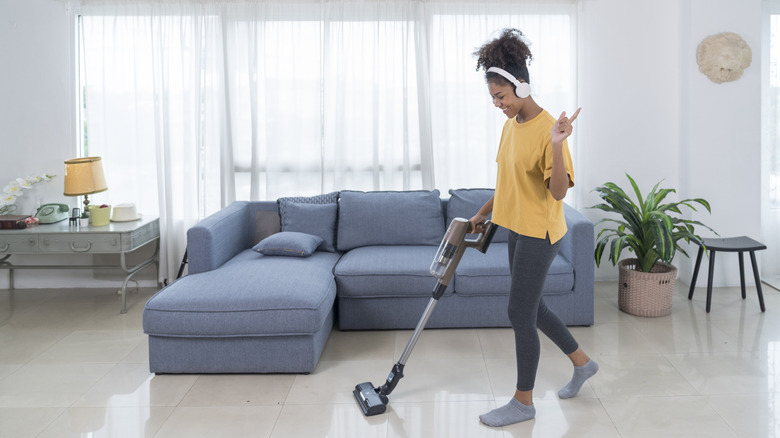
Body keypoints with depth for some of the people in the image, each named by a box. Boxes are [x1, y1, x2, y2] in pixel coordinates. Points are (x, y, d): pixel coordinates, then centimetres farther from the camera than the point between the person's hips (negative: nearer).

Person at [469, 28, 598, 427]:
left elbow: (559, 191, -24)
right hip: (517, 228, 9)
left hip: (539, 233, -9)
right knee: (531, 307, 18)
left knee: (520, 313, -2)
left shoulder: (547, 128, -19)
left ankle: (523, 402, 13)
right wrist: (484, 212, 23)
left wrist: (556, 145, -36)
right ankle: (582, 363, 38)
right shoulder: (511, 125, 8)